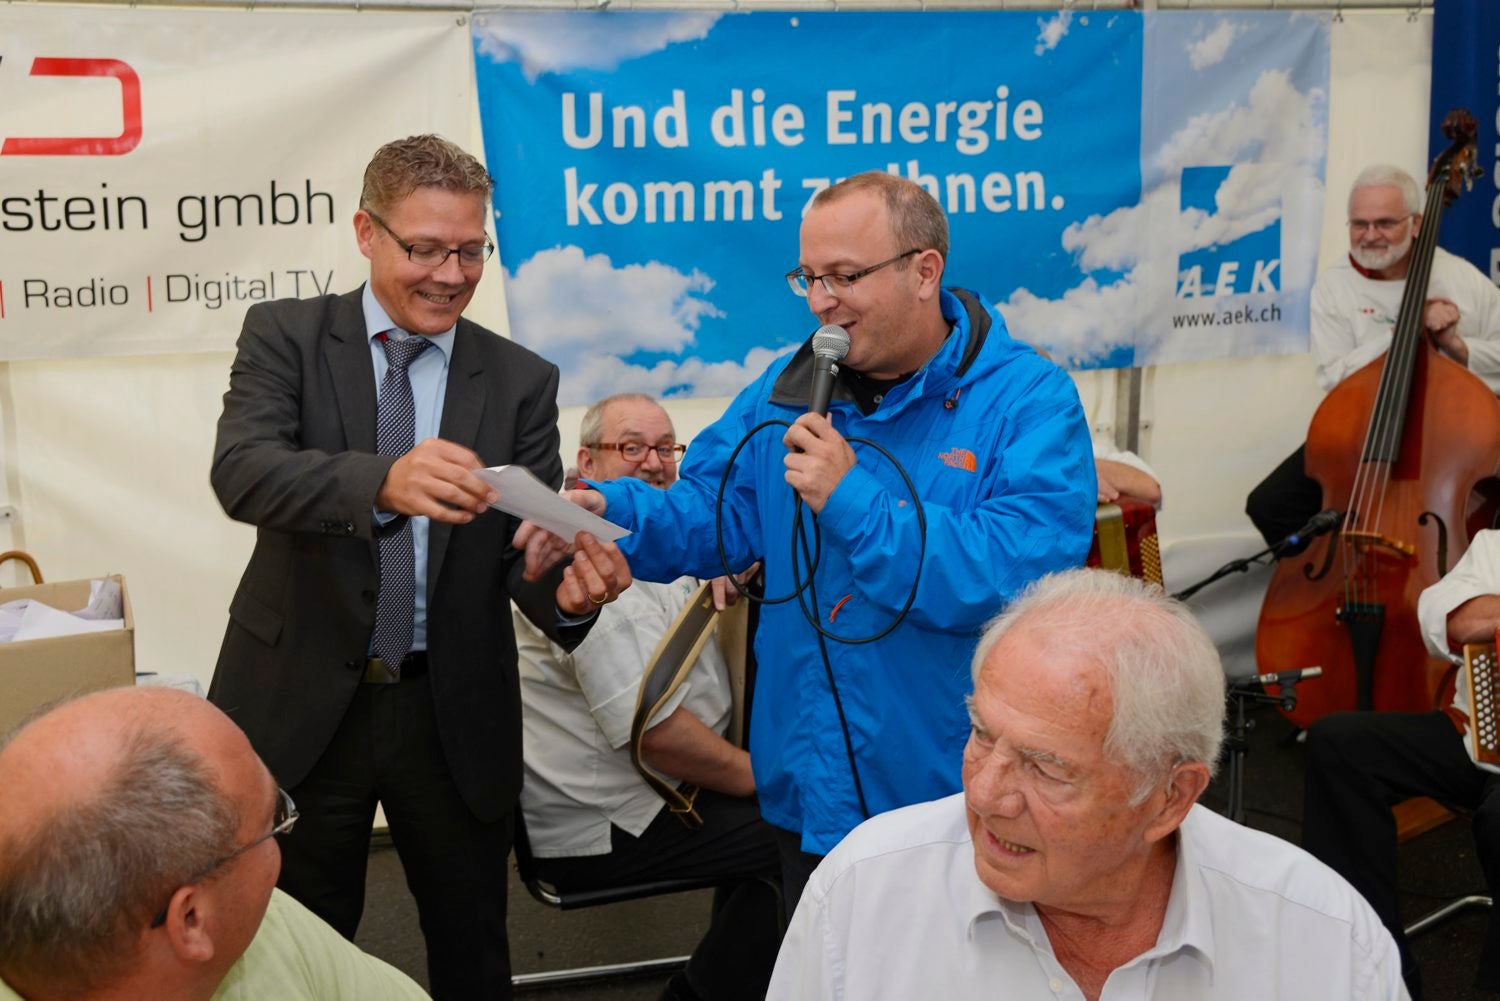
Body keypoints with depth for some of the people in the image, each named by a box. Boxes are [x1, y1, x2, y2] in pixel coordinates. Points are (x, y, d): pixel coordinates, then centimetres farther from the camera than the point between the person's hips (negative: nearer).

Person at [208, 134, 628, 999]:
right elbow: (241, 470, -20)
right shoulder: (286, 335, -2)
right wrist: (384, 480, -40)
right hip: (303, 706, -1)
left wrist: (568, 591, -29)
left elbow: (526, 546, -4)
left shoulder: (521, 380, 1)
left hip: (455, 718, 1)